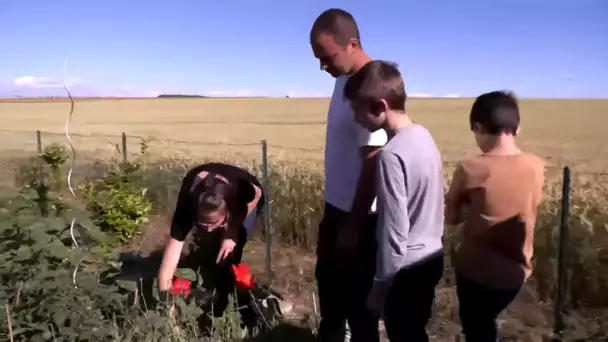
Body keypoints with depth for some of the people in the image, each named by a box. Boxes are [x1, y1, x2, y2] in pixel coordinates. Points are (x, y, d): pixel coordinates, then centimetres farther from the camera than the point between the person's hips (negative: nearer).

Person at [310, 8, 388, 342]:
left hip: (359, 216, -9)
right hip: (336, 208, 9)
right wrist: (331, 213, 17)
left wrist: (353, 226, -16)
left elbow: (373, 165, -22)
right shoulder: (344, 81, 6)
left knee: (357, 299, 10)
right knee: (329, 286, 25)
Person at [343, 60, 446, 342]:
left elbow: (394, 233, -23)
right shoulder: (423, 136, 1)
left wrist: (380, 286, -13)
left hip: (408, 268, -8)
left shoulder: (391, 155, -26)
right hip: (431, 257, 8)